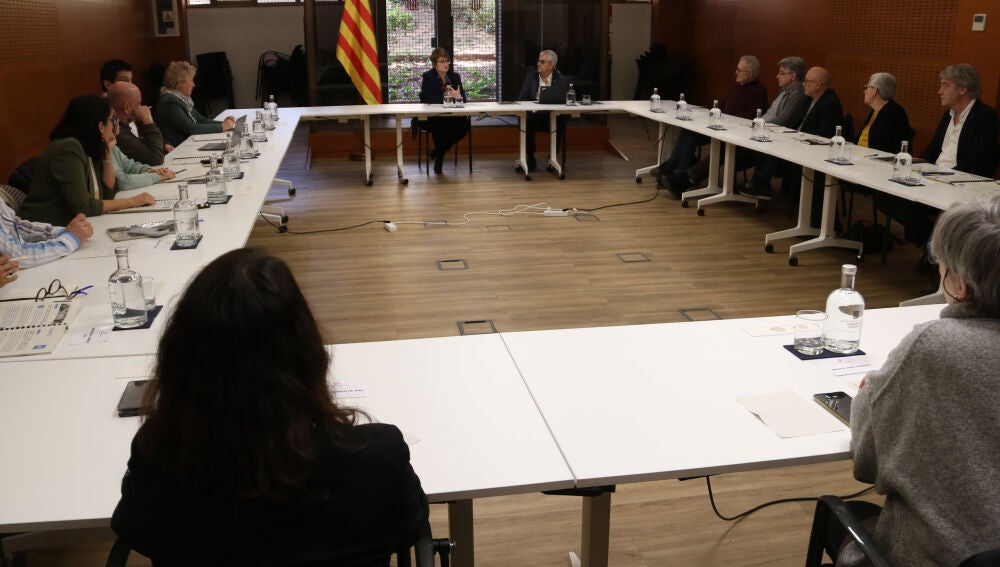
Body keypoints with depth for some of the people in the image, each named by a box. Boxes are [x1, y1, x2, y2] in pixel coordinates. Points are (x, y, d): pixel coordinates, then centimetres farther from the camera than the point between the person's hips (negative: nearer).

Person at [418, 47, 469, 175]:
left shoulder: (455, 76, 11)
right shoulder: (427, 77, 0)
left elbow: (463, 99, 6)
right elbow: (425, 99, -14)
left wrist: (459, 97, -20)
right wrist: (445, 97, -24)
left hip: (452, 116, 4)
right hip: (433, 117, -4)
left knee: (464, 124, -28)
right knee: (440, 125, -38)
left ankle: (439, 150, -1)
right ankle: (439, 154, -6)